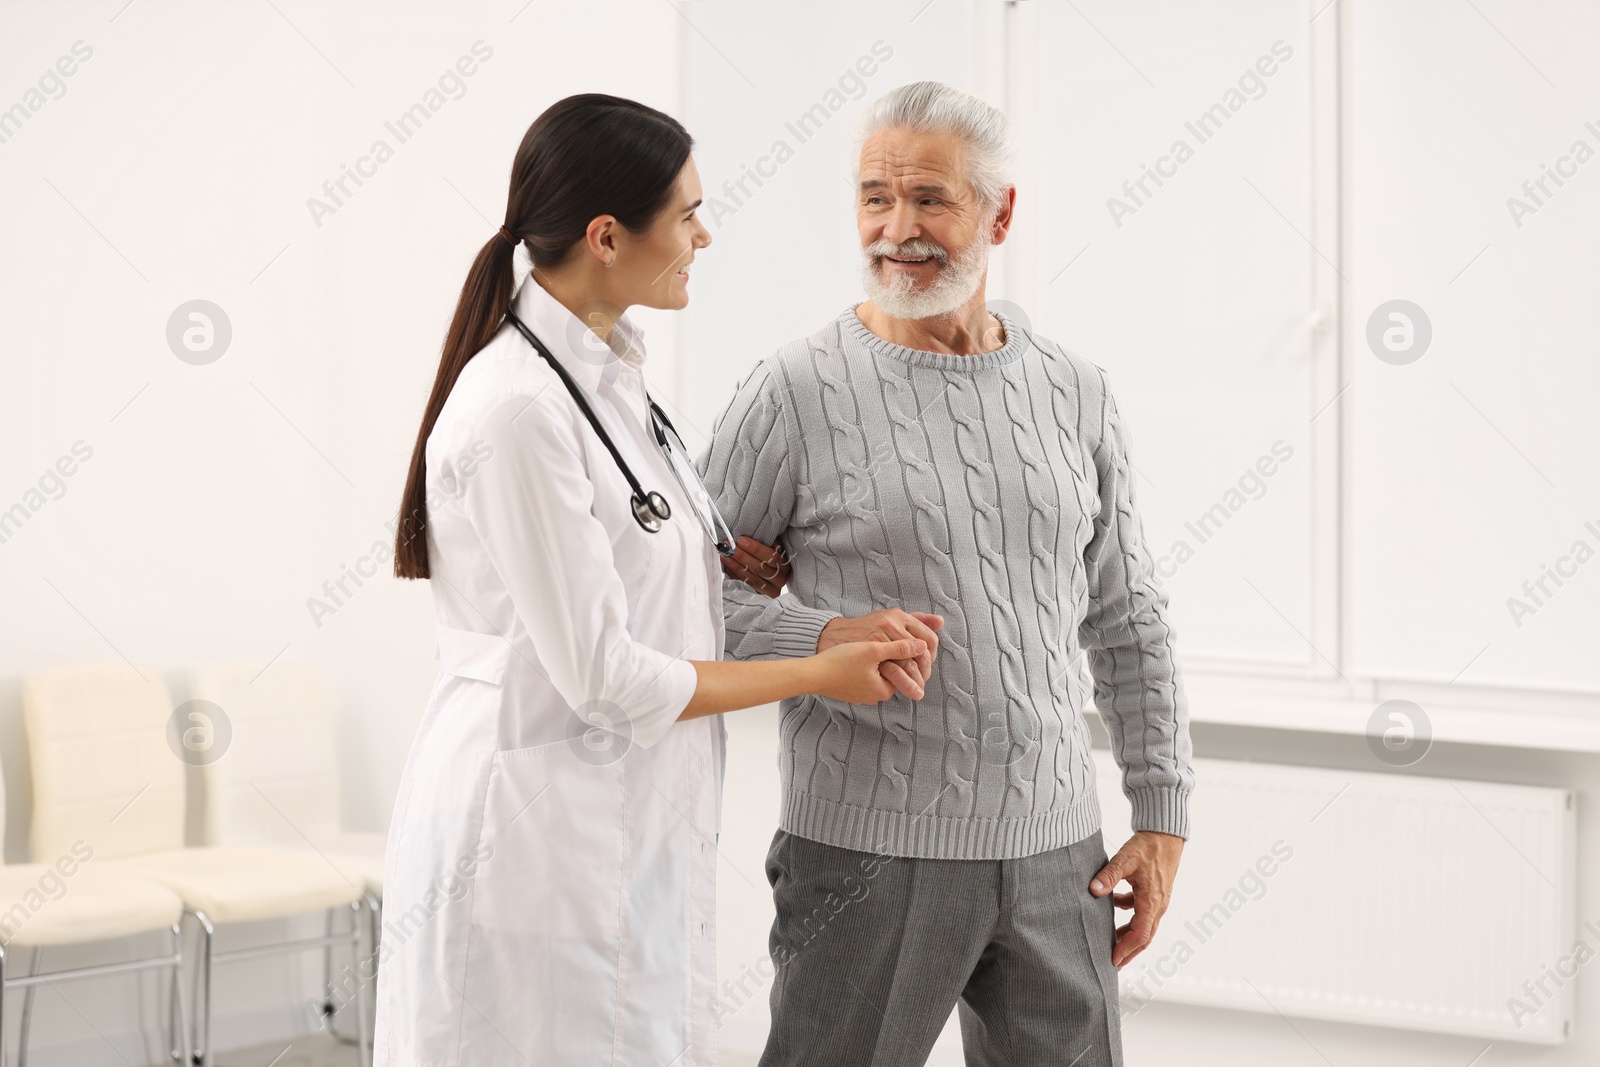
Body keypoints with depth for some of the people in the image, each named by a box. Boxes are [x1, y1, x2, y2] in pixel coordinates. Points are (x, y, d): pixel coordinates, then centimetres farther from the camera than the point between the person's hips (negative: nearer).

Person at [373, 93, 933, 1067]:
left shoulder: (611, 374, 8)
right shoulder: (517, 410, -20)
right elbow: (604, 677, -20)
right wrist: (820, 673, -10)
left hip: (629, 832, 9)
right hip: (538, 845, -9)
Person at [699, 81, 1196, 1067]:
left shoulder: (1073, 393, 7)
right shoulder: (797, 393, -6)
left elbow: (1127, 617, 12)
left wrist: (1163, 818, 8)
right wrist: (821, 640, -20)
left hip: (1055, 850, 4)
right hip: (872, 849, -4)